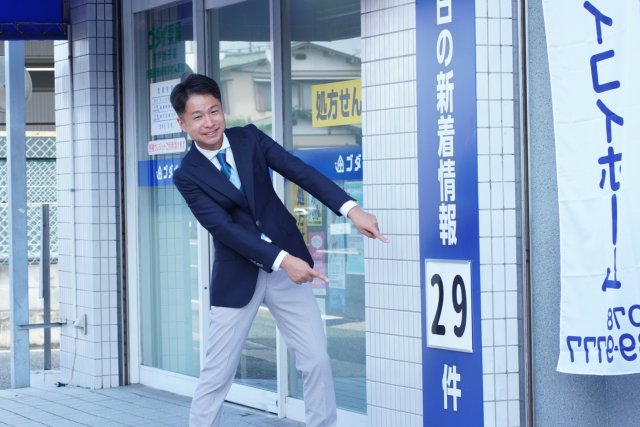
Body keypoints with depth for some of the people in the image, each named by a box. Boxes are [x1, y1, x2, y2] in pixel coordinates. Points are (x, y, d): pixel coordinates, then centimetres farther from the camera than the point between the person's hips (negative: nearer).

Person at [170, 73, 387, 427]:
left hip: (287, 264, 3)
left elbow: (300, 171, -9)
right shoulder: (187, 176, -9)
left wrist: (351, 209, -21)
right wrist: (281, 260, -26)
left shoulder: (249, 138, 0)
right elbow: (223, 227, -17)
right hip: (238, 276, -3)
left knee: (316, 359, 1)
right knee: (216, 374, 1)